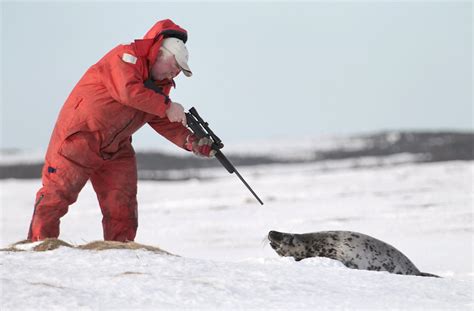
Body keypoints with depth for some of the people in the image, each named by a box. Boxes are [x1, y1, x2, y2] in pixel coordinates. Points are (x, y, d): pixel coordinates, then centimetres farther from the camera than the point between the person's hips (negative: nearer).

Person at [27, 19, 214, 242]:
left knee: (122, 205, 3)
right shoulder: (126, 56, -16)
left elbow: (163, 122, 8)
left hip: (116, 148, 8)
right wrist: (167, 106, -28)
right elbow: (129, 91, -32)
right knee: (58, 191, -4)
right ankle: (38, 242, 2)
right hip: (80, 135, -8)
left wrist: (191, 142, -7)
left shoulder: (160, 84, 10)